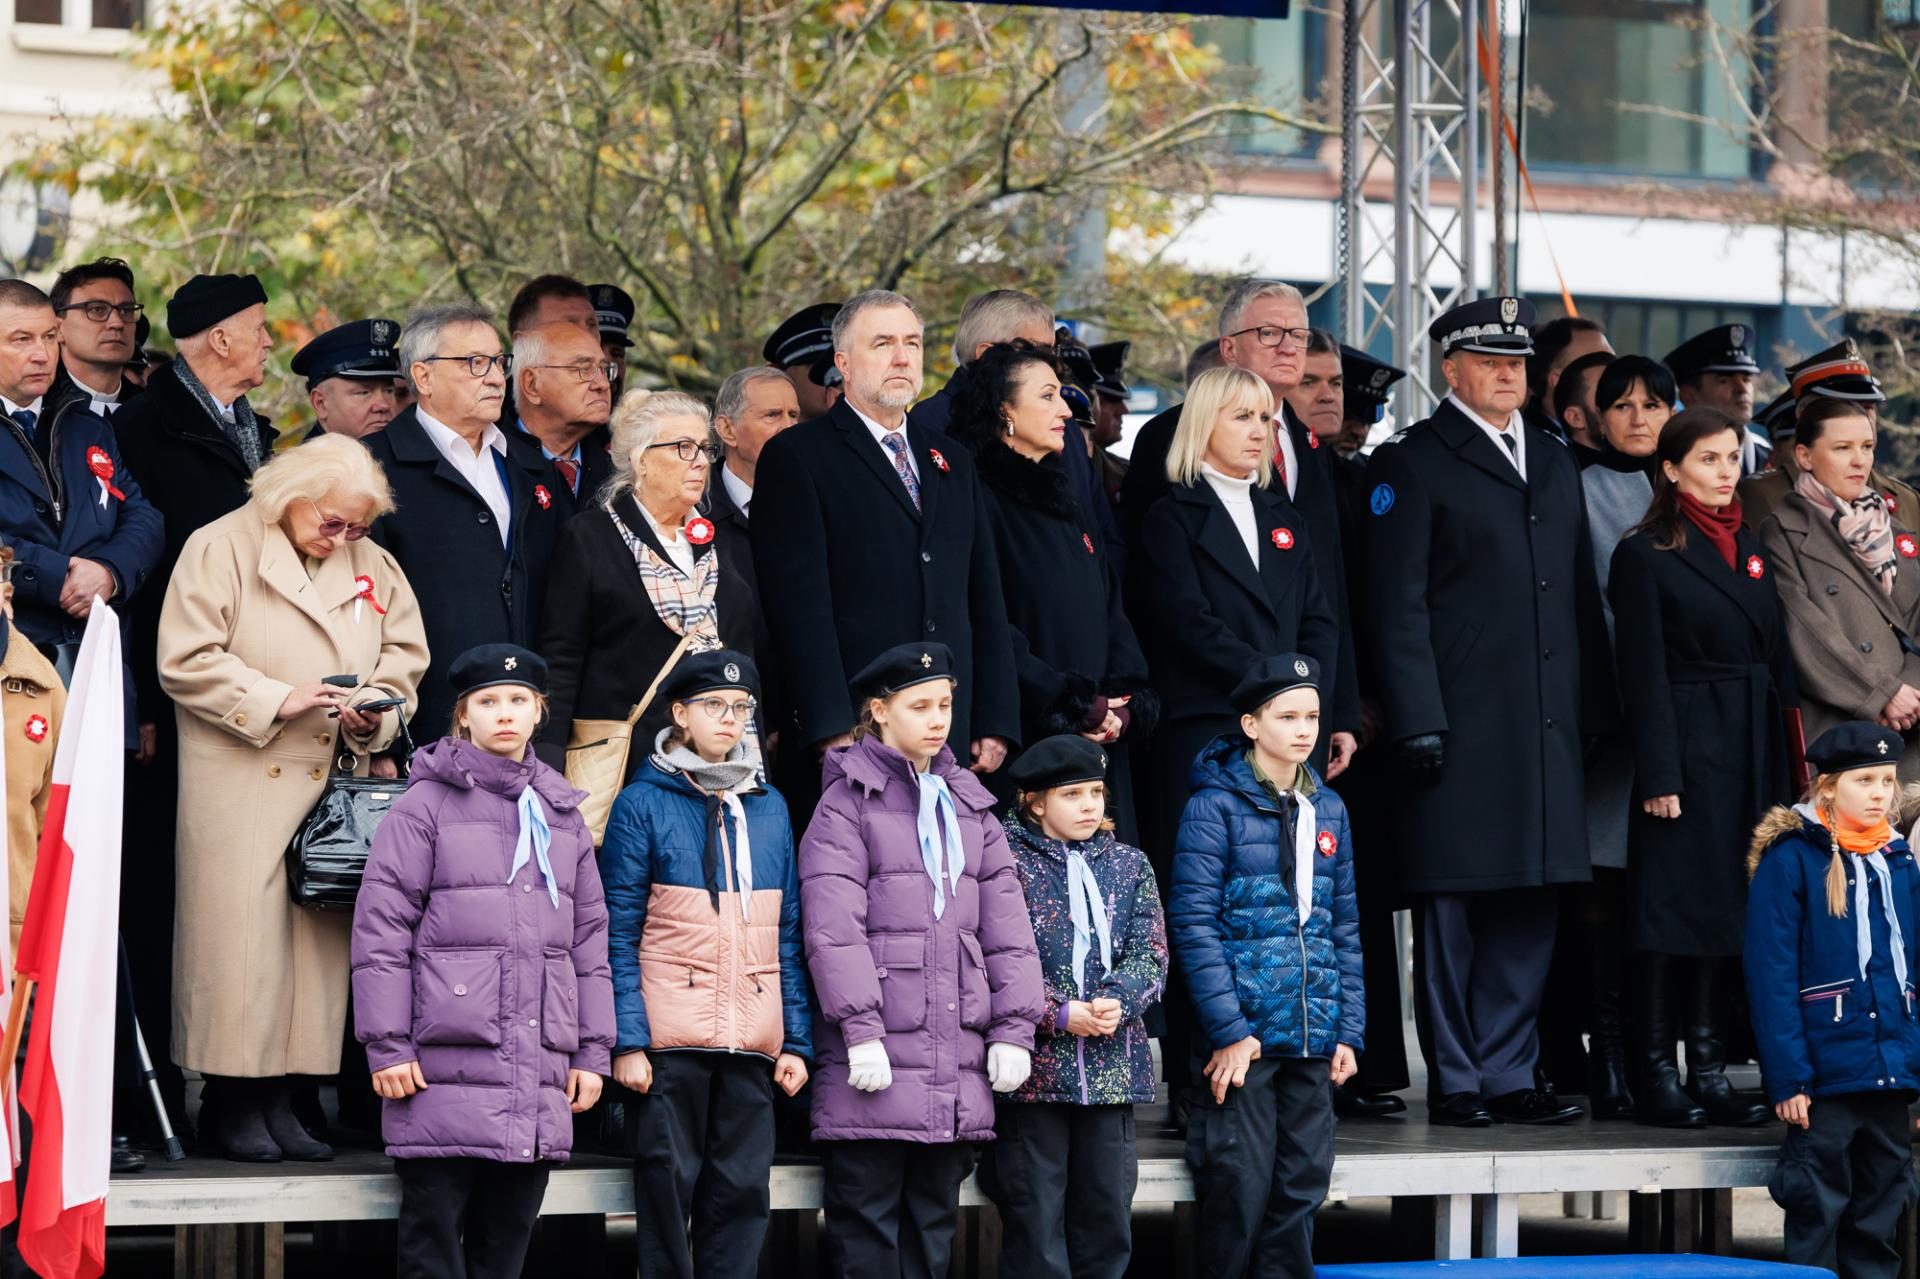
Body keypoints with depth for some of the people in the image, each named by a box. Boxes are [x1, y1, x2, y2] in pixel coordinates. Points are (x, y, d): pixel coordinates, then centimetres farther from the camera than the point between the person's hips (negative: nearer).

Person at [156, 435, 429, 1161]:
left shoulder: (374, 567, 14)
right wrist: (277, 700, -15)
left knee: (321, 934, 1)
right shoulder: (223, 548, -1)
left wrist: (373, 713, -4)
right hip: (242, 783, -5)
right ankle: (235, 1104, -1)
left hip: (337, 785, 5)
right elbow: (186, 661, -8)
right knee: (243, 933, -7)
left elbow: (404, 662, 17)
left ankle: (279, 1098, 6)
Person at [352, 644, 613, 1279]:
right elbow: (380, 928, -3)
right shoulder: (427, 804, 1)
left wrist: (593, 1053, 12)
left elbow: (589, 940, 18)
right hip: (445, 1068, -5)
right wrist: (387, 1046, -9)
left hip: (539, 1078, 5)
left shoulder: (562, 816, 17)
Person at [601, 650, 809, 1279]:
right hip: (669, 1038, -4)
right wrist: (626, 1039, -12)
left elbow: (788, 934, 14)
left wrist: (797, 1039, 7)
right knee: (667, 1188, -2)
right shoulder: (644, 803, 1)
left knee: (742, 1194, 3)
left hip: (753, 1042, 4)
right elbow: (619, 932, -3)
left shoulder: (769, 807, 14)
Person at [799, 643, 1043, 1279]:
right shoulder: (848, 802, 0)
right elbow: (833, 927, -10)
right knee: (865, 1220, -5)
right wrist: (860, 1028, -18)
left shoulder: (968, 806, 18)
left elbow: (1006, 925, 15)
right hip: (878, 1055, -6)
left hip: (957, 1056, 6)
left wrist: (1013, 1028, 5)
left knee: (935, 1219, 9)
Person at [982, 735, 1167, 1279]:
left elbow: (1150, 954, 6)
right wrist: (1060, 1014, -17)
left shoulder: (1129, 865, 14)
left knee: (1107, 1217, 7)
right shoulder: (1006, 862, -2)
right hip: (1034, 1067, -4)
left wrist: (1116, 1001, -13)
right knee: (1035, 1219, -2)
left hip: (1112, 1067, 5)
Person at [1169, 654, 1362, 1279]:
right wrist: (1227, 1029, -15)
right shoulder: (1216, 804, -5)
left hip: (1313, 1039, 5)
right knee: (1240, 1190, -6)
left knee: (1301, 1189, 6)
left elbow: (1344, 926, 16)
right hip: (1244, 1033, -5)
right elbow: (1193, 922, -10)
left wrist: (1349, 1029, 8)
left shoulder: (1328, 809, 13)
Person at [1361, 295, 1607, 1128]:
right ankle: (1455, 1083, 6)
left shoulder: (1553, 461, 18)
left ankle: (1508, 1075, 14)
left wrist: (1593, 709, 13)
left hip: (1546, 724, 6)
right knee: (1453, 907, -1)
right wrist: (1417, 723, -14)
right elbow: (1397, 606, -7)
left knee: (1528, 908, 7)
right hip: (1461, 726, -6)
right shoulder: (1411, 464, -2)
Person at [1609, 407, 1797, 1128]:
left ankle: (1710, 1070, 11)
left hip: (1752, 760, 6)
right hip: (1686, 754, -6)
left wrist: (1783, 765, 9)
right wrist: (1659, 774, -15)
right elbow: (1644, 672, -9)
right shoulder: (1645, 555, -4)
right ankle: (1658, 1076, -1)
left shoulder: (1750, 552, 15)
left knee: (1732, 908, 6)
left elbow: (1778, 663, 16)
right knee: (1673, 908, -5)